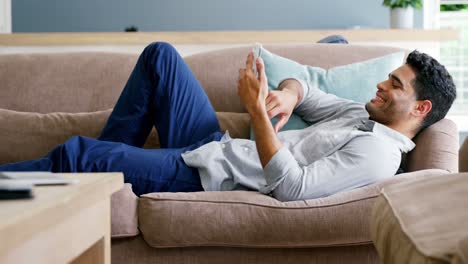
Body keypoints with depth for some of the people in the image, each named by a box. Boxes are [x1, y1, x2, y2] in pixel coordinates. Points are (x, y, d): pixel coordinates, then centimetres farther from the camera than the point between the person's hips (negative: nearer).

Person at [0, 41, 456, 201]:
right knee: (160, 55, 13)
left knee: (73, 154, -18)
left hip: (207, 177, -9)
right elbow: (303, 88, 21)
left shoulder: (378, 154, -20)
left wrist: (258, 110, -30)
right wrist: (287, 94, -4)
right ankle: (107, 161, 18)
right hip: (213, 147, 10)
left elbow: (290, 186, -31)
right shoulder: (369, 115, 10)